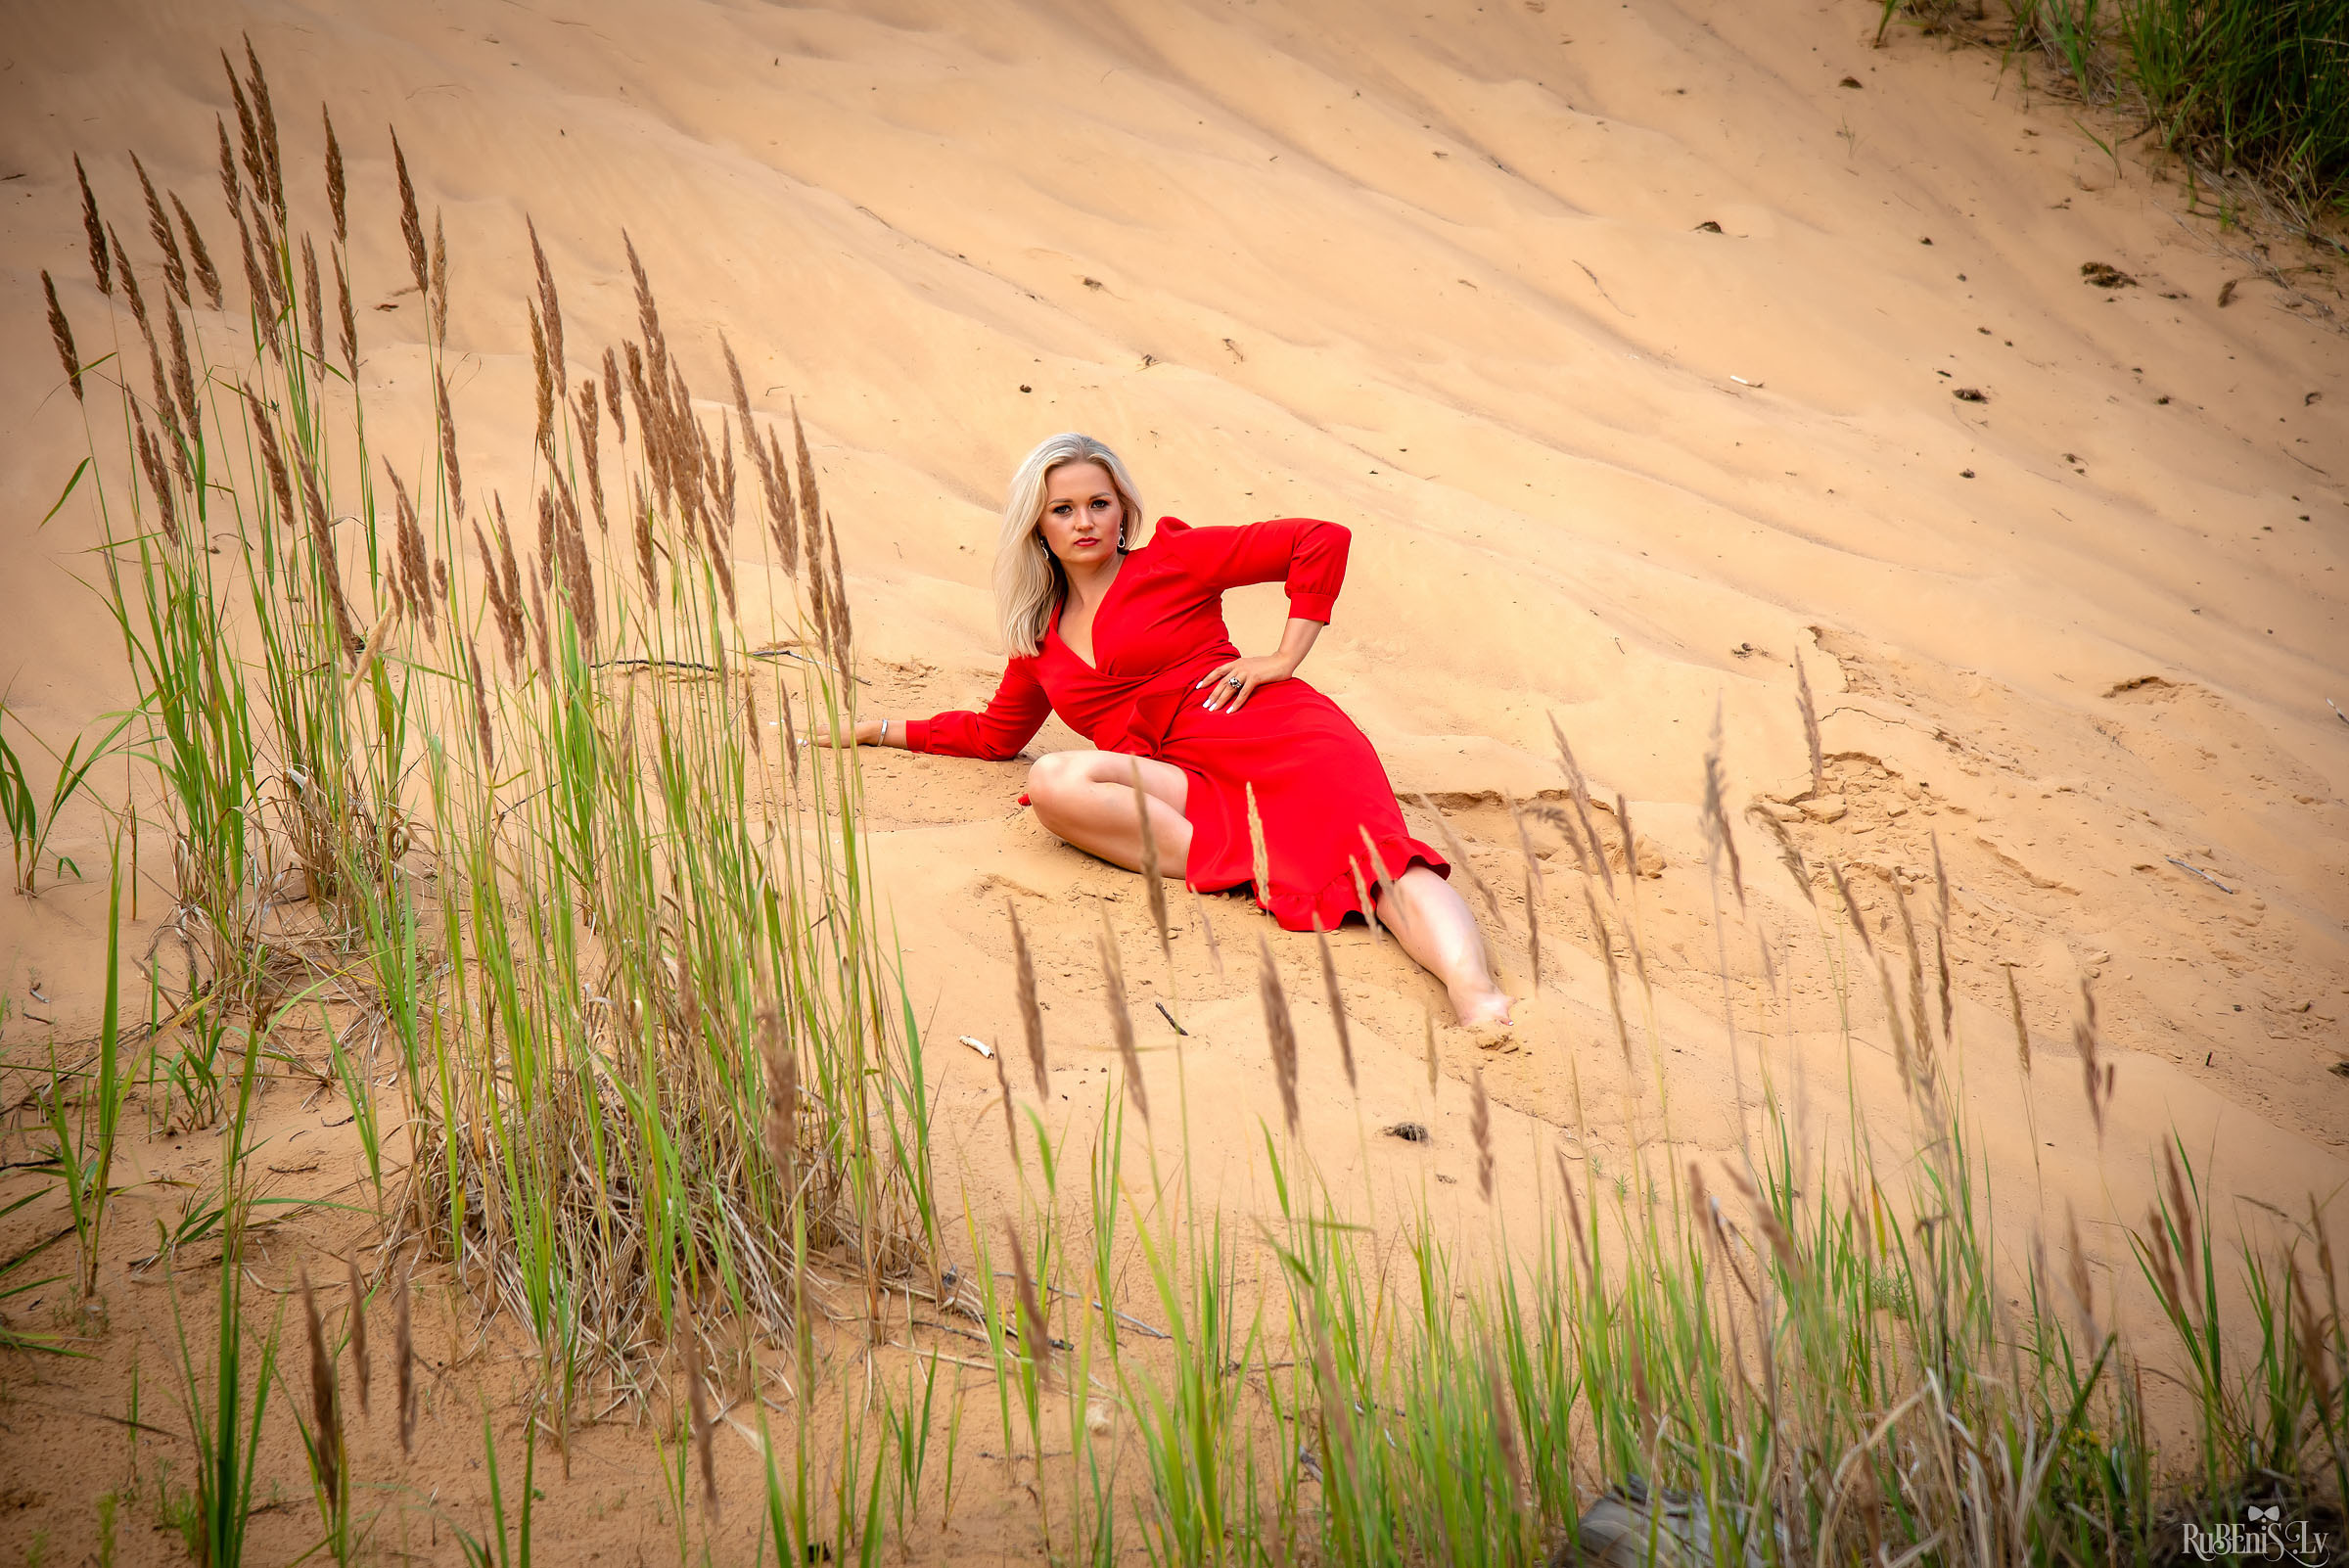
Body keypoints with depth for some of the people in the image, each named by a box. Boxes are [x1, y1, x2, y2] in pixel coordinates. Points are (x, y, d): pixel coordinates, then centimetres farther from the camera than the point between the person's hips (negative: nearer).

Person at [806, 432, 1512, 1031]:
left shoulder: (1169, 562, 11)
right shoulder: (1041, 636, 26)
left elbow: (1322, 541, 5)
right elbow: (996, 733, 41)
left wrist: (1284, 658, 0)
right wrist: (878, 730, 40)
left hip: (1271, 734, -4)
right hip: (1178, 784, 4)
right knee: (1054, 783, -29)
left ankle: (1471, 986, -61)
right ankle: (1256, 865, -38)